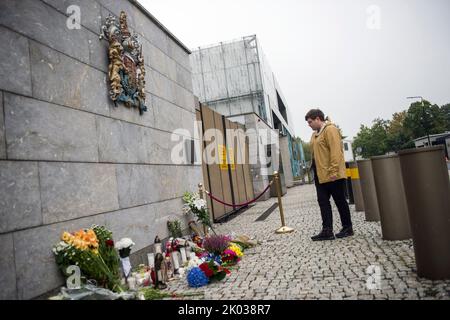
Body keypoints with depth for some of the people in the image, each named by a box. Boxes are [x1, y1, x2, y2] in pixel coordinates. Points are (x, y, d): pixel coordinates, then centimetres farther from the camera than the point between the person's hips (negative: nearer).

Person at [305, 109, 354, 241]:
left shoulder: (330, 130, -12)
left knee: (340, 201, 4)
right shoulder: (315, 134, 16)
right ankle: (327, 231, 7)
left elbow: (336, 151, -20)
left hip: (332, 175, -9)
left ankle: (347, 228, 18)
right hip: (320, 175, 9)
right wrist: (315, 170, 14)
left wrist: (333, 171, -24)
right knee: (323, 201, 5)